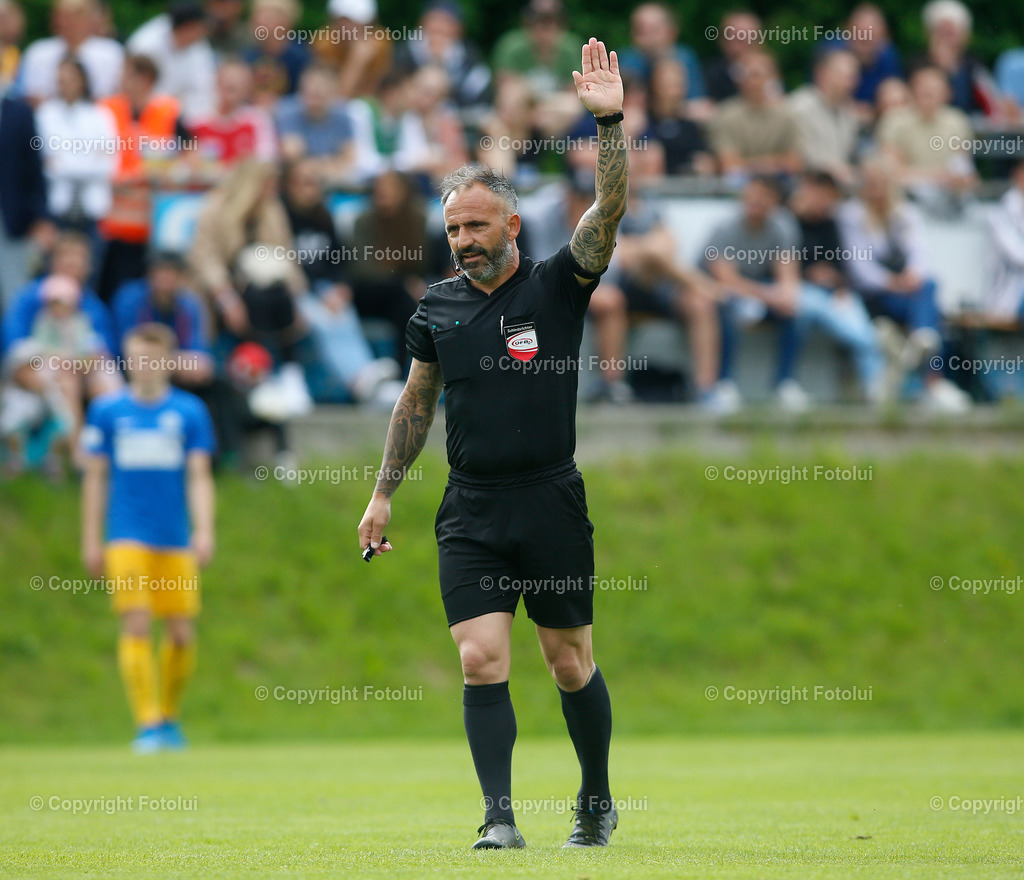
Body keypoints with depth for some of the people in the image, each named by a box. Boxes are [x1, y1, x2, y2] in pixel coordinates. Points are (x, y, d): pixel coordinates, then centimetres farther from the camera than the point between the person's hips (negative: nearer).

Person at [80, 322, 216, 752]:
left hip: (176, 539, 1)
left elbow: (199, 476, 1)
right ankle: (147, 723, -11)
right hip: (127, 536, -1)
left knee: (182, 632, 2)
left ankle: (169, 716, 22)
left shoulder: (190, 411, 4)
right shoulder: (107, 411, 4)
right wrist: (91, 540, 6)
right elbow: (95, 477, 8)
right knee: (136, 625, -13)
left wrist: (204, 531, -11)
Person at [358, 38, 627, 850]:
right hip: (470, 514, 2)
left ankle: (598, 801, 25)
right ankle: (501, 818, -9)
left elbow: (609, 211, -15)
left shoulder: (558, 288, -2)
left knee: (572, 663, 6)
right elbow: (416, 403, 19)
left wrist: (610, 121, -25)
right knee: (482, 662, -9)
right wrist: (384, 494, 18)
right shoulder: (437, 309, 7)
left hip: (552, 502, -2)